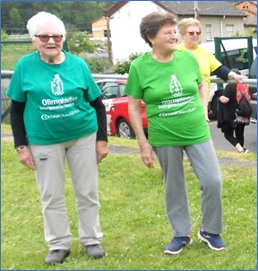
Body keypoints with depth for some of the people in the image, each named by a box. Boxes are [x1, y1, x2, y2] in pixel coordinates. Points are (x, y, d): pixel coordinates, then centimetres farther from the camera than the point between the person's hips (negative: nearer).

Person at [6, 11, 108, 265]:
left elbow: (97, 104, 4)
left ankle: (92, 239, 27)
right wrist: (21, 145, -4)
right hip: (44, 142, 0)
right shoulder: (25, 66, -6)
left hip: (83, 137, 1)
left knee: (88, 192, 10)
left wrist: (102, 139, 1)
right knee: (51, 196, 8)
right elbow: (16, 109, 0)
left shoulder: (78, 64, -4)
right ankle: (59, 244, 24)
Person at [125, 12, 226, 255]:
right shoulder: (139, 67, -9)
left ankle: (210, 231, 22)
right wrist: (143, 143, -6)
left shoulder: (189, 58, -2)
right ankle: (181, 234, 30)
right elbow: (133, 107, -5)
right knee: (174, 187, 12)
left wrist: (203, 112, 3)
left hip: (198, 133, 2)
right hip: (164, 138, -2)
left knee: (213, 181, 0)